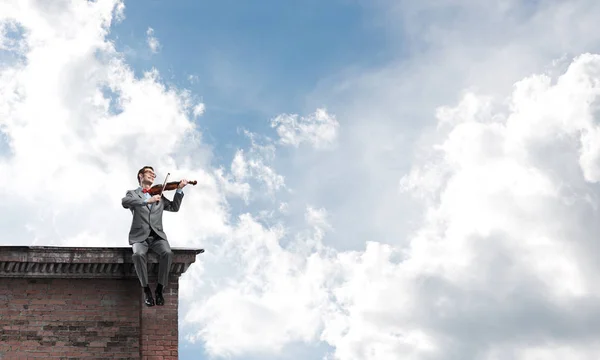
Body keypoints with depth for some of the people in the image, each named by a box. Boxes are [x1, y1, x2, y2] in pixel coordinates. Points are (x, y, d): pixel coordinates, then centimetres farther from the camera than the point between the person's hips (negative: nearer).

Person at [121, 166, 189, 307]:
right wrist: (146, 201, -24)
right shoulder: (132, 193, 12)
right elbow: (125, 202, -12)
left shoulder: (159, 196, 24)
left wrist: (179, 190, 1)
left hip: (157, 235, 2)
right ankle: (147, 291, -19)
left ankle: (159, 290, -17)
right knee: (138, 254, -35)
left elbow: (174, 207, 13)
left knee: (167, 253, -30)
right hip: (139, 236, -2)